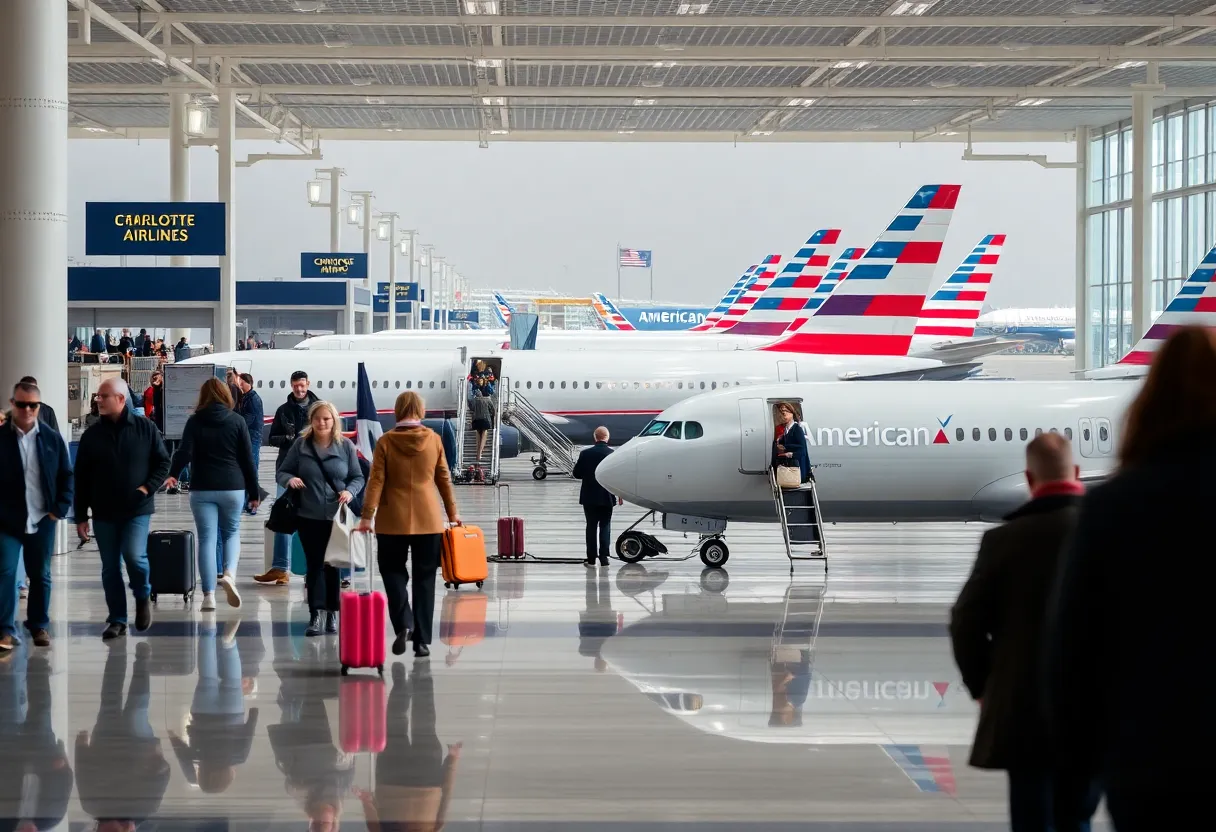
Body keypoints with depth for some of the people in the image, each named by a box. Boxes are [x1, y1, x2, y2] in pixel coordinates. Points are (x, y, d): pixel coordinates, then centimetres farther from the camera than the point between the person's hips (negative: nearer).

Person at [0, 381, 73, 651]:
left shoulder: (52, 438, 3)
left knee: (40, 575, 11)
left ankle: (39, 626, 23)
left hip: (42, 520, 2)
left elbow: (67, 476, 7)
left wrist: (60, 509, -2)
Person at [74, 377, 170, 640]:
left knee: (134, 556, -19)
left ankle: (143, 596, 11)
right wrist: (81, 516, 3)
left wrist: (148, 487, -13)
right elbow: (81, 478, 5)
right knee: (110, 568, 5)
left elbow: (163, 463, 4)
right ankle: (117, 620, 15)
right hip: (104, 512, 3)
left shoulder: (145, 428, -2)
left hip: (137, 509, -2)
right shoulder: (92, 435, 2)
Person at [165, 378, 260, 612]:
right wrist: (253, 492, 7)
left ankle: (209, 595, -4)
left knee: (207, 539, 3)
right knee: (231, 533, 17)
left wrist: (172, 474, 0)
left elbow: (185, 452, -11)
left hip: (202, 488, 0)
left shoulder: (194, 422, 1)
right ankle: (229, 574, -10)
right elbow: (247, 458, 2)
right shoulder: (237, 421, 3)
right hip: (233, 487, 0)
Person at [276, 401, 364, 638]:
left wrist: (350, 491, -14)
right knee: (314, 564, -1)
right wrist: (290, 479, -16)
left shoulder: (346, 446, 0)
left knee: (332, 564, 8)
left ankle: (332, 613, 17)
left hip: (337, 516, 0)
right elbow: (282, 472, 6)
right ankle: (316, 614, -1)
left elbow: (358, 477, 6)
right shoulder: (300, 445, 0)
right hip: (309, 516, 0)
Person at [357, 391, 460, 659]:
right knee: (424, 578, 7)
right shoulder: (433, 439, -1)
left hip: (393, 520, -1)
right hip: (428, 520, 1)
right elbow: (444, 479, 6)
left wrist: (367, 516, -5)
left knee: (393, 571, 13)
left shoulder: (385, 442, -6)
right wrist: (453, 513, 17)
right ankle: (422, 640, 6)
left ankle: (403, 625, -8)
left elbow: (376, 481, -8)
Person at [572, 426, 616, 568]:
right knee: (605, 527, 8)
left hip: (589, 497, 0)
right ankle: (604, 558, 3)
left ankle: (591, 559, 4)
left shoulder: (585, 454, -7)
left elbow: (577, 474, -2)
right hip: (607, 497, 0)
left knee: (591, 527, 6)